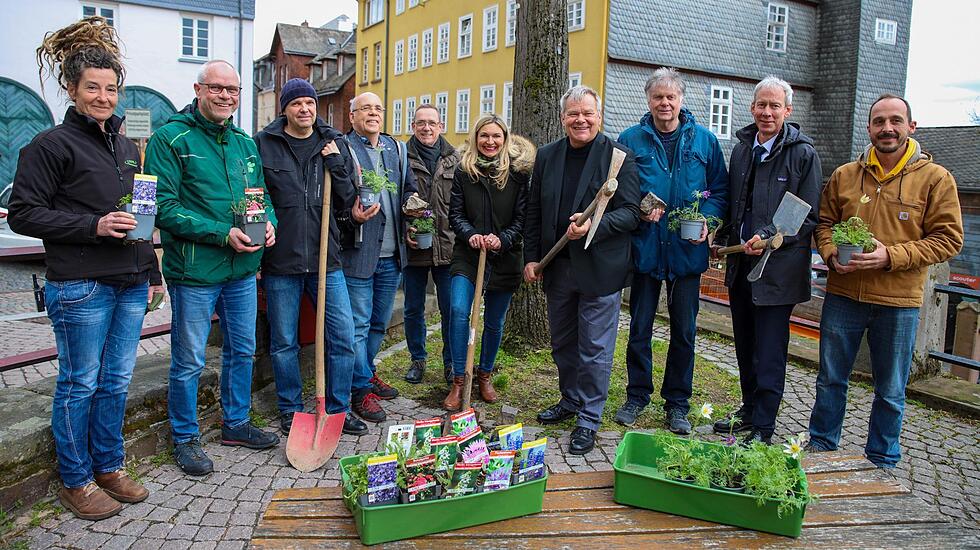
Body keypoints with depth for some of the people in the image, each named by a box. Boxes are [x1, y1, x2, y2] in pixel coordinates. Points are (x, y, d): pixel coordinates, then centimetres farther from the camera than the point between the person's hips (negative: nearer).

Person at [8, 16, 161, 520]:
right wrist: (93, 225, -18)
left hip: (130, 286, 6)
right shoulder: (51, 145, -5)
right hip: (80, 288, -6)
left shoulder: (127, 148, 15)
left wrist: (151, 271, 17)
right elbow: (22, 213, -8)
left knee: (116, 382, 13)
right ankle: (75, 482, 20)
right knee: (80, 384, 4)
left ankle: (109, 466, 28)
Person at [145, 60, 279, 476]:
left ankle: (235, 423, 36)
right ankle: (185, 438, 24)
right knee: (189, 361, 6)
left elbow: (262, 194, 18)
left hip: (242, 270, 7)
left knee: (242, 350, 17)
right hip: (194, 272, -6)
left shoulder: (246, 144, 11)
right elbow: (164, 207, -16)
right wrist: (222, 234, -22)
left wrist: (268, 222, -5)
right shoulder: (171, 139, -9)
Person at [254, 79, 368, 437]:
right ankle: (291, 410, 27)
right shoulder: (263, 145, 0)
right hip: (279, 260, -2)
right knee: (283, 342, 9)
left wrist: (336, 165, -7)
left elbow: (349, 201, 5)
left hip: (326, 258, 2)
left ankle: (338, 409, 21)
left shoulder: (335, 144, 8)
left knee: (343, 336, 4)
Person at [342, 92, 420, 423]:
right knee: (358, 324, -1)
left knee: (380, 321, 18)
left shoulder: (396, 149, 14)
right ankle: (361, 390, 9)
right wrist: (352, 215, -24)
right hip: (358, 251, -6)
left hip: (392, 253, 7)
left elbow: (409, 188, 24)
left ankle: (367, 373, 35)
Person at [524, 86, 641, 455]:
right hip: (557, 267, 5)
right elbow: (534, 213, 11)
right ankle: (570, 400, 37)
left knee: (595, 348, 3)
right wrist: (531, 257, 5)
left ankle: (589, 420, 17)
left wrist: (594, 226, -25)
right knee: (562, 343, 17)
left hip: (599, 269, -5)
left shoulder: (620, 156, -6)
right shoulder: (547, 156, 7)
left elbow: (631, 212, -9)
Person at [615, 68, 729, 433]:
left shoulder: (704, 140, 4)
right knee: (640, 327, 9)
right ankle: (637, 396, 25)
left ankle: (677, 403, 23)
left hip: (687, 250, 1)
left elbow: (720, 189, 8)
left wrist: (707, 219, -10)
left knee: (684, 330, 8)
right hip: (645, 248, 0)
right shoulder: (630, 139, 2)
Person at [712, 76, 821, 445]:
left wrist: (768, 236, -20)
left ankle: (762, 428, 9)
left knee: (769, 352, -2)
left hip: (778, 268, -6)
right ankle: (750, 410, 33)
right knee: (745, 346, 17)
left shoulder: (803, 154, -7)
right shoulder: (742, 149, 12)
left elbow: (810, 217, -8)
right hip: (741, 263, 6)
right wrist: (726, 239, 8)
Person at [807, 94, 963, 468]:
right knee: (830, 378, 13)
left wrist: (891, 256, -18)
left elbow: (947, 238, -6)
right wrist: (831, 254, -8)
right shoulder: (844, 175, 6)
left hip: (898, 301, -2)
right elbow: (824, 222, 12)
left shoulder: (935, 178, -3)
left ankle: (882, 463, 28)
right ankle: (820, 447, 30)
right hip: (843, 294, 2)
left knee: (890, 391, 11)